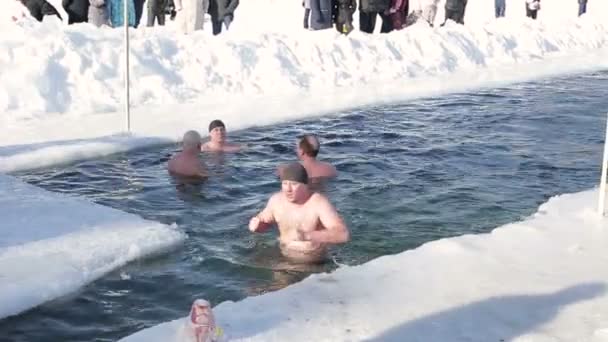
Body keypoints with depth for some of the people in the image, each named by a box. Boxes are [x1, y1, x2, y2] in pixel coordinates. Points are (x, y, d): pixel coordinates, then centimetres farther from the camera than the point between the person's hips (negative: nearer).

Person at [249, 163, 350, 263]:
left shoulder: (319, 203, -20)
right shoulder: (276, 200, -3)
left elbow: (344, 235, -31)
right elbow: (264, 223, 18)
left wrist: (308, 236, -40)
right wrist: (255, 225, -7)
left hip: (314, 266, -4)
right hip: (284, 261, 5)